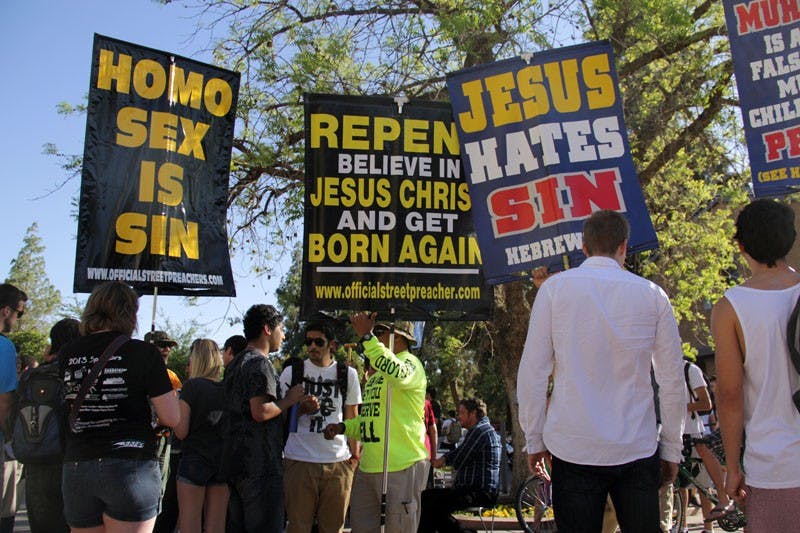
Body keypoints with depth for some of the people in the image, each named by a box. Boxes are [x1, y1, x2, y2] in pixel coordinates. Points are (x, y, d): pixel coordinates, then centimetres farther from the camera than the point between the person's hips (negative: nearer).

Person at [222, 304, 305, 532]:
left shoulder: (236, 363, 18)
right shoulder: (261, 363, -13)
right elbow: (261, 412, -23)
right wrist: (289, 399, -7)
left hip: (234, 461, 10)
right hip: (260, 463, -10)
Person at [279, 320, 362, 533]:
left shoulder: (348, 374, 9)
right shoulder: (291, 372, 6)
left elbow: (352, 418, 15)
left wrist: (354, 454, 7)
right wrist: (302, 408, -9)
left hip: (338, 461, 1)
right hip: (299, 460, -1)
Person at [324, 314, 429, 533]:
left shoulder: (410, 363, -8)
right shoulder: (375, 374, 20)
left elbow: (397, 375, -34)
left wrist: (366, 336, -30)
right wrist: (343, 427, 9)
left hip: (402, 466, -9)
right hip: (368, 466, 9)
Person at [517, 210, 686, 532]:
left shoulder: (554, 288, -2)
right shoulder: (652, 294, 2)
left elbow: (533, 372, -4)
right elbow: (673, 381, 4)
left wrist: (534, 440, 5)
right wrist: (672, 449, 13)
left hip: (573, 450, -1)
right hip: (639, 451, 2)